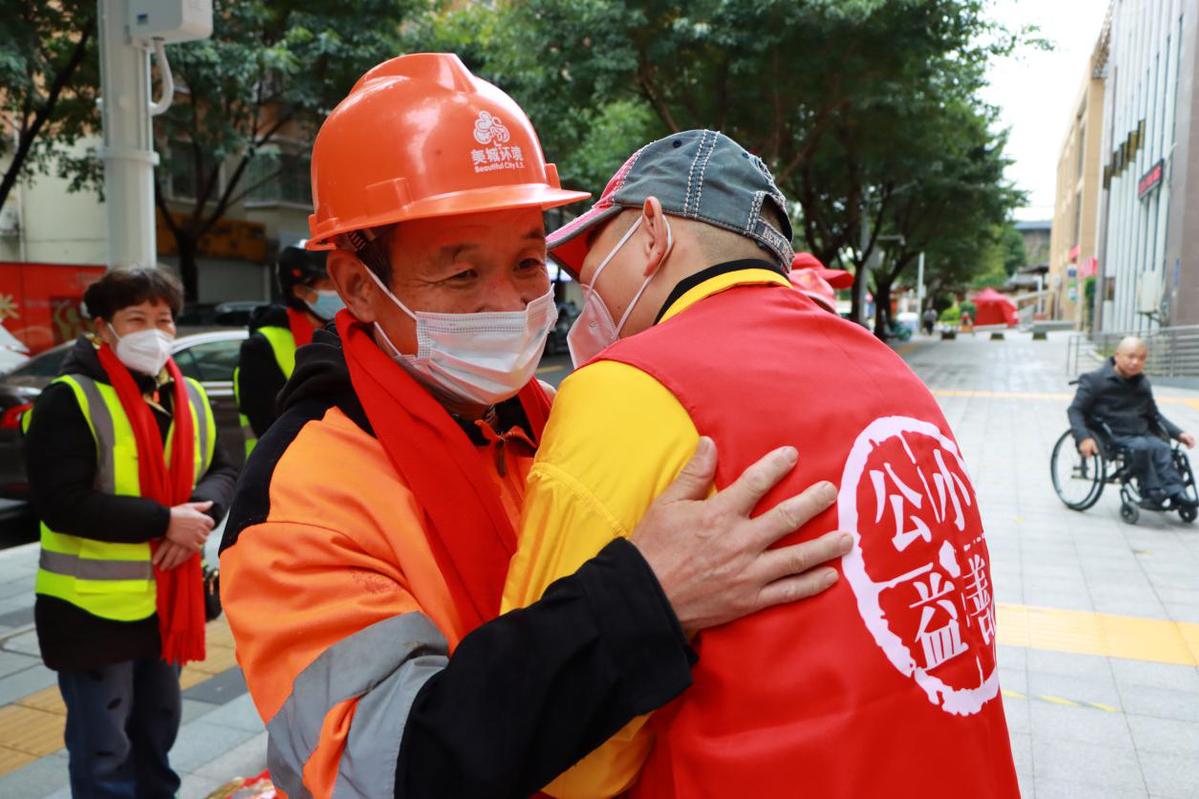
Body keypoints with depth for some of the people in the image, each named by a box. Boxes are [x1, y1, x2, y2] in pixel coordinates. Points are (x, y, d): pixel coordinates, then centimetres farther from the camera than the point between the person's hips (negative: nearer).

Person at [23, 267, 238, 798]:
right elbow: (61, 504, -23)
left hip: (167, 602, 6)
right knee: (103, 752, 7)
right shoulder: (70, 399, -15)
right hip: (93, 608, -6)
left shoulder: (188, 396, 5)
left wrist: (203, 511, -16)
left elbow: (223, 471, 6)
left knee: (158, 733, 24)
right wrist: (164, 521, -23)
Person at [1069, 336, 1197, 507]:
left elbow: (1154, 415, 29)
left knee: (1162, 447, -25)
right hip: (1113, 436, -5)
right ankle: (1154, 492, -27)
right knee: (1142, 446, -31)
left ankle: (1175, 491, -28)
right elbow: (1075, 410, -6)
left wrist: (1178, 433, 16)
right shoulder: (1094, 380, -1)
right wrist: (1084, 438, -22)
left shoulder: (1143, 383, 18)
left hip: (1141, 433, 5)